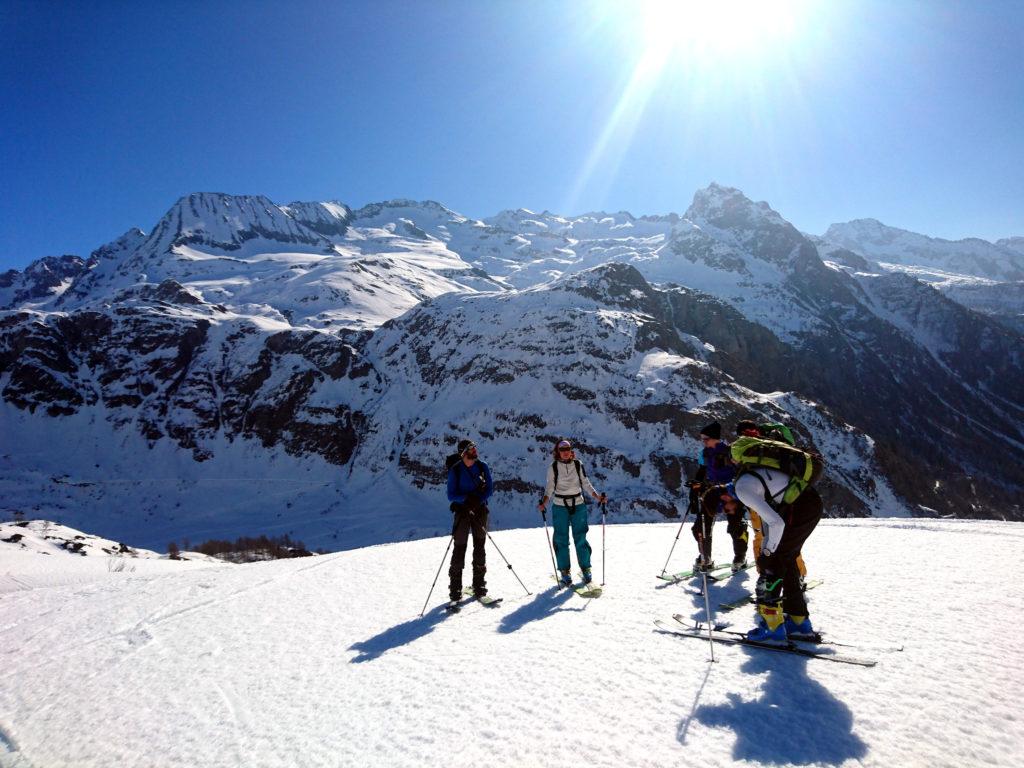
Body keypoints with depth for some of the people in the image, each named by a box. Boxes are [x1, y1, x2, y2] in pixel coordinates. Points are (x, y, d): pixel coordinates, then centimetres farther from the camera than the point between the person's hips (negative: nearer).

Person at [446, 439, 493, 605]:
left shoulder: (482, 467, -2)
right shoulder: (455, 470, -8)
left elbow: (490, 489, 0)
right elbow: (451, 495, -8)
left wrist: (478, 500, -17)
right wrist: (466, 498, -25)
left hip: (480, 510, 2)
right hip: (462, 510, -2)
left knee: (480, 546, 6)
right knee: (459, 548, -3)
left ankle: (479, 586, 17)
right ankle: (455, 589, 4)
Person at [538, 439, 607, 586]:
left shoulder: (578, 464, 1)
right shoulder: (553, 467, -3)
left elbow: (586, 483, 5)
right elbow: (549, 487, -2)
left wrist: (598, 497, -6)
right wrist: (544, 502, -17)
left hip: (578, 505, 1)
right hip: (560, 506, -1)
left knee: (580, 538, 1)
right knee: (561, 539, 1)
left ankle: (586, 569, 14)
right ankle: (565, 572, 12)